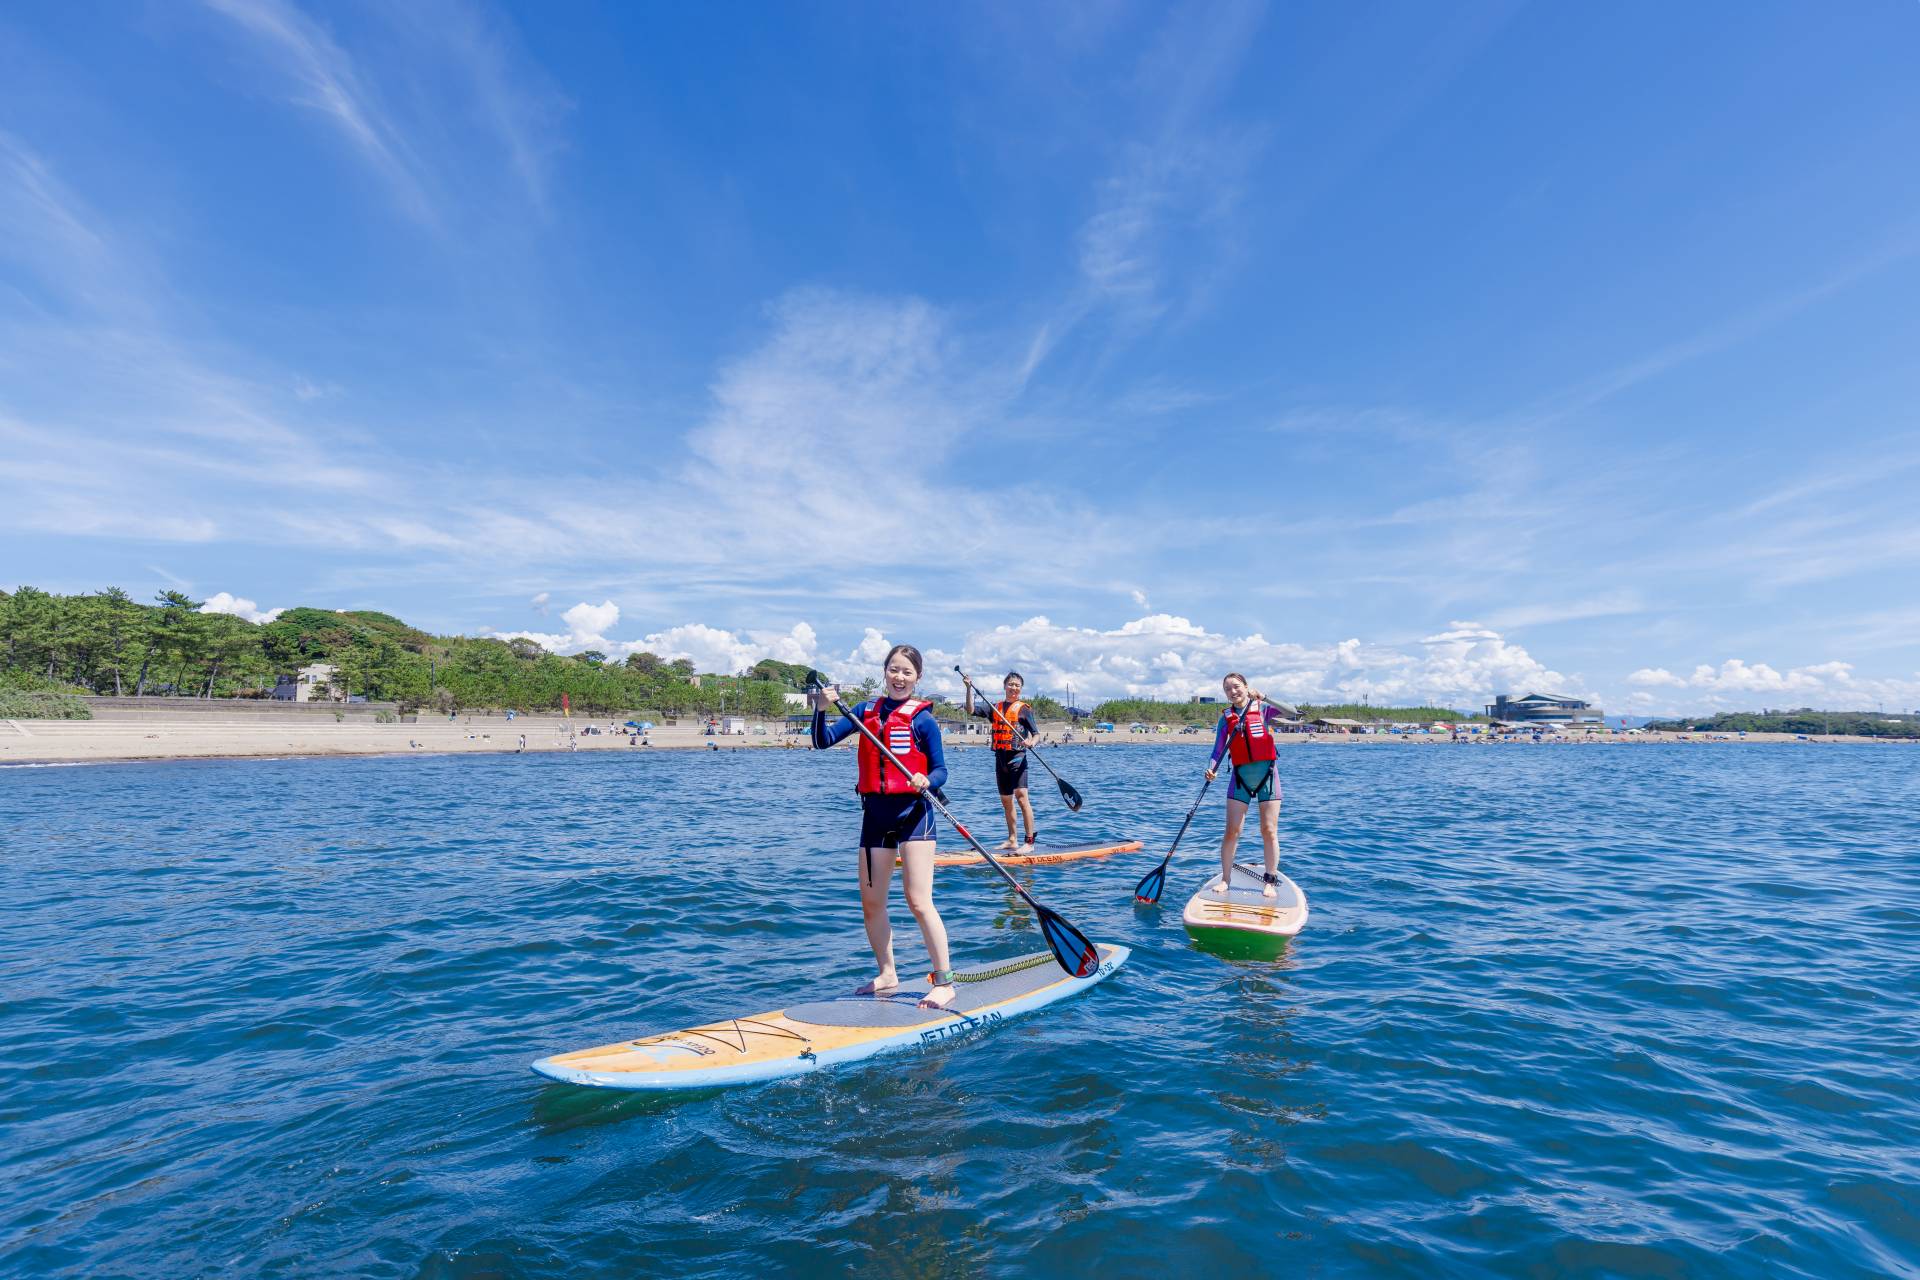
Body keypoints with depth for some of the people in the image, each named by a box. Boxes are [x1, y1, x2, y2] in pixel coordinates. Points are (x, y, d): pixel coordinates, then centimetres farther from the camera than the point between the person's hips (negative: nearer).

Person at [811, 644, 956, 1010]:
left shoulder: (922, 718, -5)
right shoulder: (866, 711, 7)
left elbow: (940, 771, -5)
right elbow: (823, 741, 0)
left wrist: (926, 782, -27)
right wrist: (821, 709, -18)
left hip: (913, 812, -5)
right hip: (875, 814, 5)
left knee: (919, 902, -8)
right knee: (871, 903, 11)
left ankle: (944, 983, 3)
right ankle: (888, 974, 29)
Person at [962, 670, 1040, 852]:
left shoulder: (1024, 709, 0)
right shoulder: (995, 708, 13)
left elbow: (1036, 733, -3)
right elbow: (971, 710, 7)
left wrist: (1031, 742, -24)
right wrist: (969, 689, -3)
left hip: (1017, 757, -6)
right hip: (1000, 758, 6)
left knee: (1021, 796, -18)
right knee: (1006, 801, 12)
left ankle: (1030, 841, -15)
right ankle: (1012, 840, 23)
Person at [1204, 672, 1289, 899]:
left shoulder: (1262, 709, 1)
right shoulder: (1226, 718, 7)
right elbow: (1218, 749, 1)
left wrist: (1263, 697, -25)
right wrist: (1211, 770, -16)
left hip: (1267, 773, -2)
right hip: (1241, 776, 2)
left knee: (1269, 831, 1)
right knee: (1231, 831, -1)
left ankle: (1271, 881, 11)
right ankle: (1225, 879, 9)